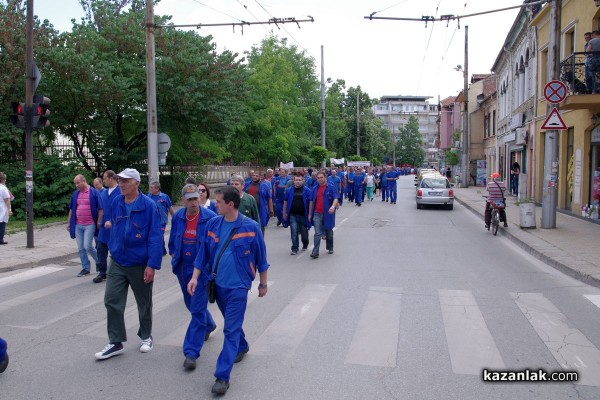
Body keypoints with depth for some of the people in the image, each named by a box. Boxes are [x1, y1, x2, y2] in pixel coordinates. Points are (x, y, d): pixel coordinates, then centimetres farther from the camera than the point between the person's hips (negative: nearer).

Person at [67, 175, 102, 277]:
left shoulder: (94, 192, -5)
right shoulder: (75, 194, 11)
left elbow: (100, 209, -6)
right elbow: (71, 209, 16)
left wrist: (99, 222, -11)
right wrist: (68, 223, 13)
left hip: (90, 225, -5)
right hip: (78, 225, 6)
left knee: (87, 246, -10)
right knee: (80, 248, 6)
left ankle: (98, 261, 15)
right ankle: (85, 268, 17)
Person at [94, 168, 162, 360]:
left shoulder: (149, 205, -16)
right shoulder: (116, 203, 0)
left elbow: (155, 237, -18)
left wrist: (152, 265, -21)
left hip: (140, 264, -4)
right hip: (117, 262, 5)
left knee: (144, 303, 12)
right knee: (112, 301, 2)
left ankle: (146, 337, 33)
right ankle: (115, 343, 15)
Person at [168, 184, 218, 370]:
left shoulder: (210, 217, -16)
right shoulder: (178, 217, 0)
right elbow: (172, 238, 16)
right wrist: (173, 254, 7)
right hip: (182, 267, 6)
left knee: (197, 309, -6)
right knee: (191, 303, 23)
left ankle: (191, 352, 1)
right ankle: (209, 325, 51)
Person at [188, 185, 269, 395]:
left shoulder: (250, 227, -14)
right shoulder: (213, 224, -3)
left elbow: (260, 258, -5)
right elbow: (203, 253, 4)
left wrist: (263, 284, 2)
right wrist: (195, 277, -4)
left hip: (238, 285, -5)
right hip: (217, 283, 5)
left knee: (231, 329, -5)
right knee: (232, 322, 23)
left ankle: (222, 376, 2)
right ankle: (241, 347, 50)